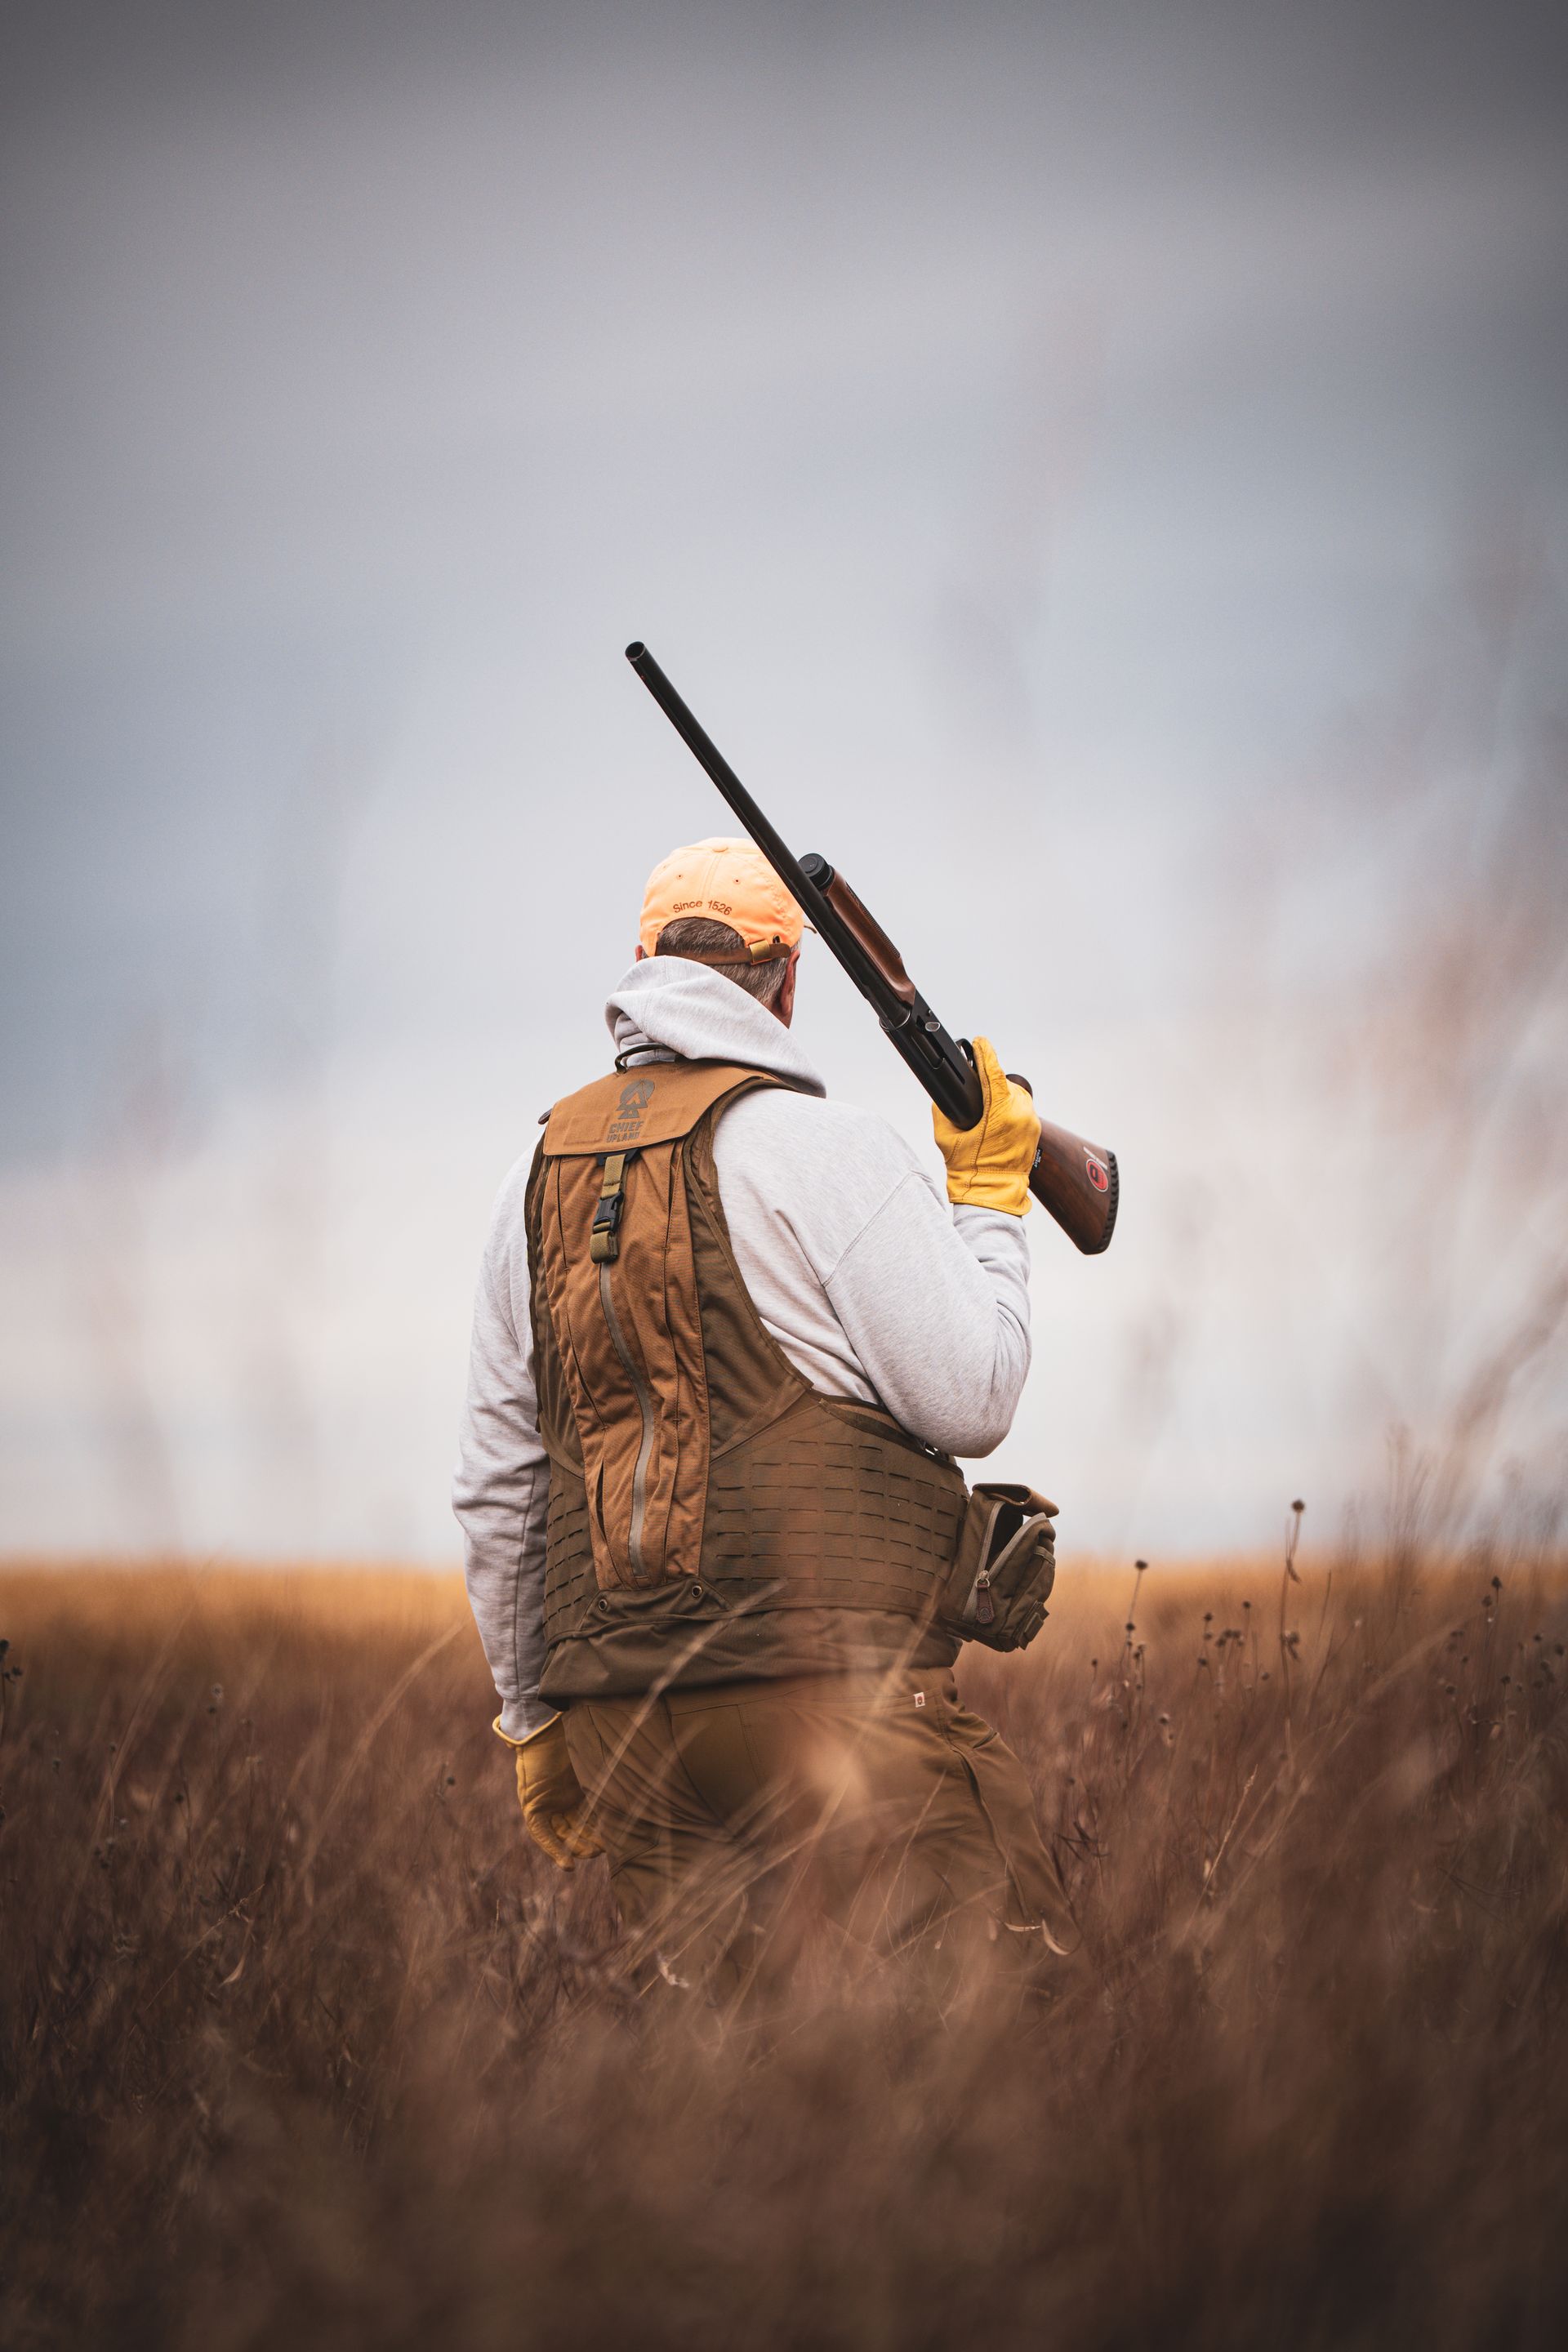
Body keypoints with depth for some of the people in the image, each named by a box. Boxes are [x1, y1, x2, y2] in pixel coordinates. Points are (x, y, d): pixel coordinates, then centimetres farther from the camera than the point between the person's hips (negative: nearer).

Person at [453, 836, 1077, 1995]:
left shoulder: (543, 1171, 14)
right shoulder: (824, 1145, -5)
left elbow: (497, 1483, 17)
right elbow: (972, 1400, -6)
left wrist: (534, 1718, 25)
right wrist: (989, 1195, 7)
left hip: (623, 1711, 6)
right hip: (834, 1683, -6)